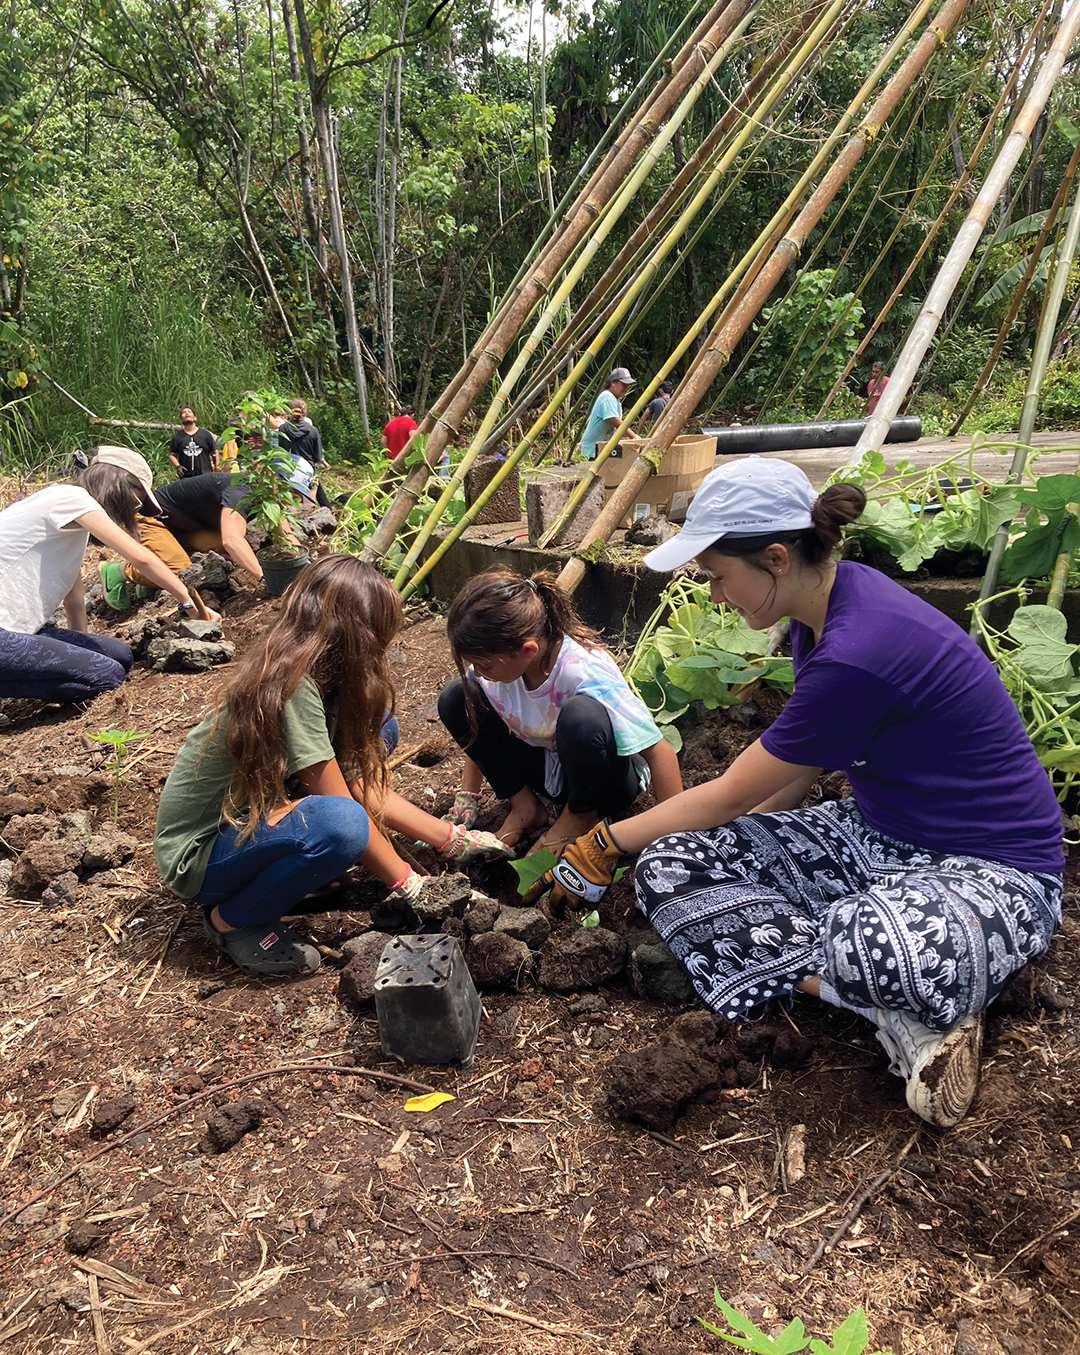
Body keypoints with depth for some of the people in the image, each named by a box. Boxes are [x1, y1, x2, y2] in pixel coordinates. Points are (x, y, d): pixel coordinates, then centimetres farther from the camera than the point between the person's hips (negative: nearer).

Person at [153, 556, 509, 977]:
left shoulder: (317, 678, -1)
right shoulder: (291, 687, -28)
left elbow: (363, 786, 2)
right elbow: (343, 807, -25)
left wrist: (449, 840, 3)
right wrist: (409, 886, -14)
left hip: (255, 815, 9)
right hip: (197, 855, -9)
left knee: (376, 727, 3)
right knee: (340, 823, -38)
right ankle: (233, 920, -11)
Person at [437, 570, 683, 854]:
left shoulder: (584, 672, -35)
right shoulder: (499, 660, -18)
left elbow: (658, 751, -32)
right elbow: (478, 731, 4)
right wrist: (468, 795, 3)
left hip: (606, 779, -5)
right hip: (548, 768, 5)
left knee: (582, 714, -40)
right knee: (455, 698, -12)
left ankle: (581, 816, -8)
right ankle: (523, 806, 0)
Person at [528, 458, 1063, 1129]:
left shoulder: (858, 655, -30)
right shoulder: (827, 601, -1)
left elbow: (728, 796, -17)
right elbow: (800, 767, 11)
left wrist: (607, 841, -2)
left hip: (990, 870, -10)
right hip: (878, 833, 10)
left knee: (869, 942, -47)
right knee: (668, 866, -10)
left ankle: (929, 1007, -11)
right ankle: (897, 1010, -13)